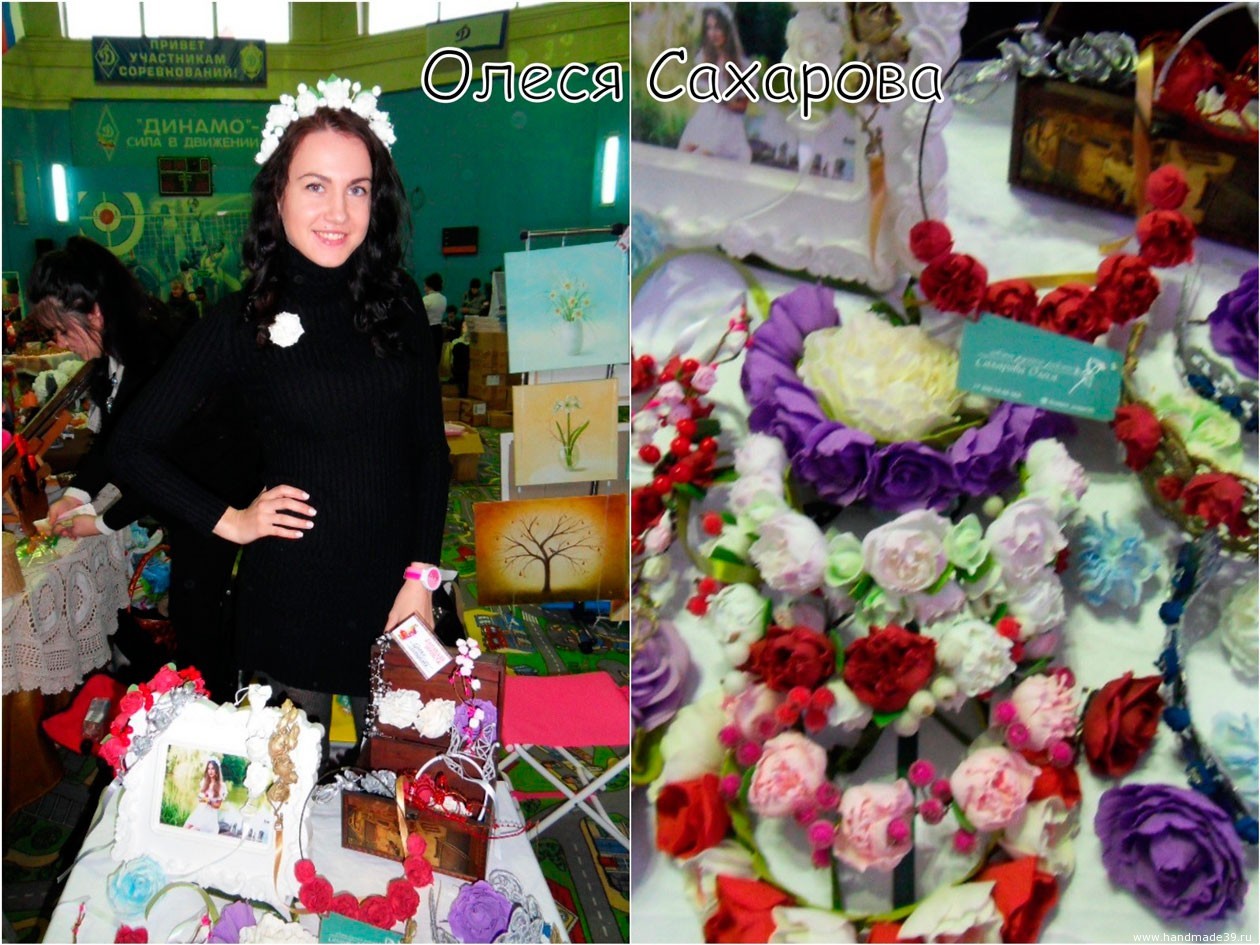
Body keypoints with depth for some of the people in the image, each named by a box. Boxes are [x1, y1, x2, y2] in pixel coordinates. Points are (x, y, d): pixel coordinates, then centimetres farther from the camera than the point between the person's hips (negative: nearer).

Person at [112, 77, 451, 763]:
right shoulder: (241, 323, -7)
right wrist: (227, 520, -5)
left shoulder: (398, 302, 0)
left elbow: (431, 449, 4)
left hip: (393, 597, 2)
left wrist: (421, 576, -3)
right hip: (291, 601, -2)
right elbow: (133, 447, 0)